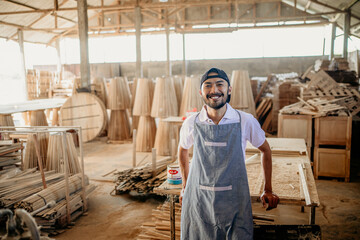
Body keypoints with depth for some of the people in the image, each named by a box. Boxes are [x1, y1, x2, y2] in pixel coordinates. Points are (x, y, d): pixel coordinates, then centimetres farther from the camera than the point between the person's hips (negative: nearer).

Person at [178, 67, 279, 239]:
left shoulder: (245, 121, -7)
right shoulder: (191, 123, -4)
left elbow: (265, 150, 9)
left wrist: (267, 190, 10)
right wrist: (185, 187, 17)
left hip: (234, 202, -1)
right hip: (198, 201, 1)